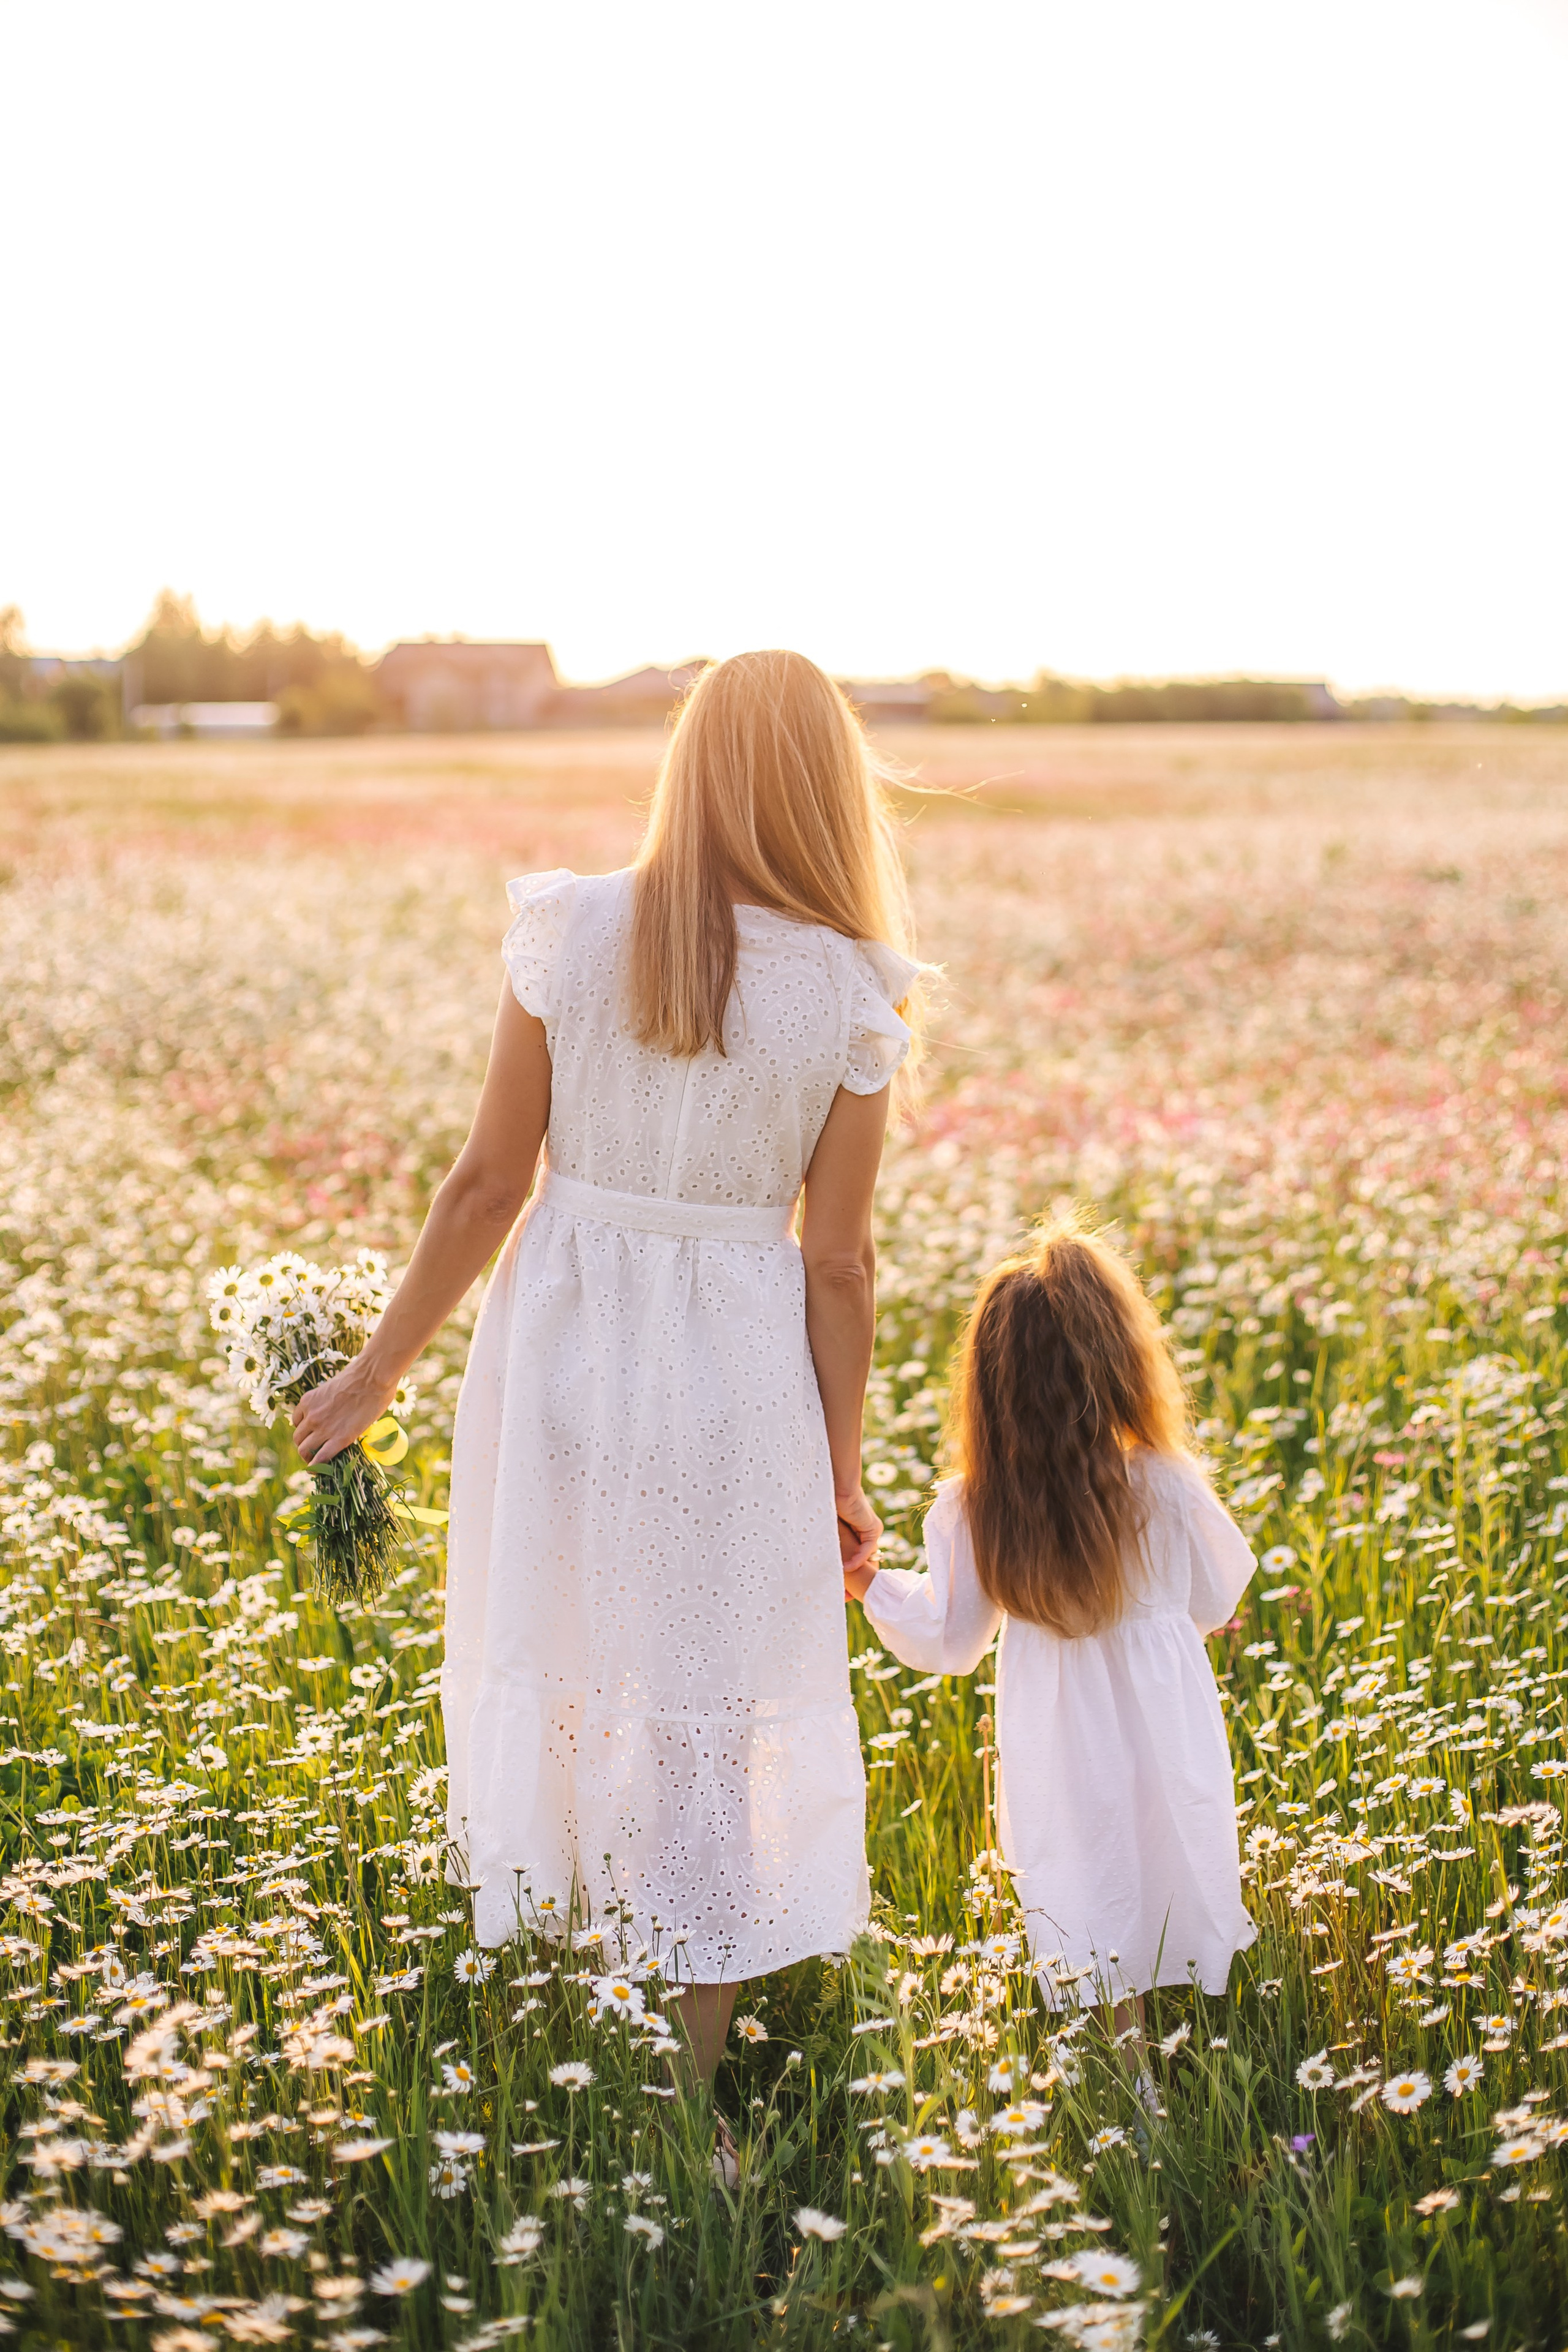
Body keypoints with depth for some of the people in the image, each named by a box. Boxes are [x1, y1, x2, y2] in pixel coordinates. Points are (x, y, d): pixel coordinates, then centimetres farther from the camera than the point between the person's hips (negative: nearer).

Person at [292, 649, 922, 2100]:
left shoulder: (571, 933, -8)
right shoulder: (849, 993, -9)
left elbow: (489, 1183, -6)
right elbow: (839, 1261, -6)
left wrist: (379, 1371, 5)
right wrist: (844, 1467, 4)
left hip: (561, 1340, 1)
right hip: (737, 1369, -1)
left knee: (545, 1672, 18)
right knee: (714, 1714, 11)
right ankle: (694, 2083, 21)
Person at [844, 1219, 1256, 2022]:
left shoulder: (971, 1516, -14)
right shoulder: (1168, 1491, -17)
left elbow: (948, 1644, -2)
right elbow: (1214, 1604, 0)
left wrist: (870, 1583, 12)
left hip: (1057, 1766, 1)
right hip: (1163, 1740, 0)